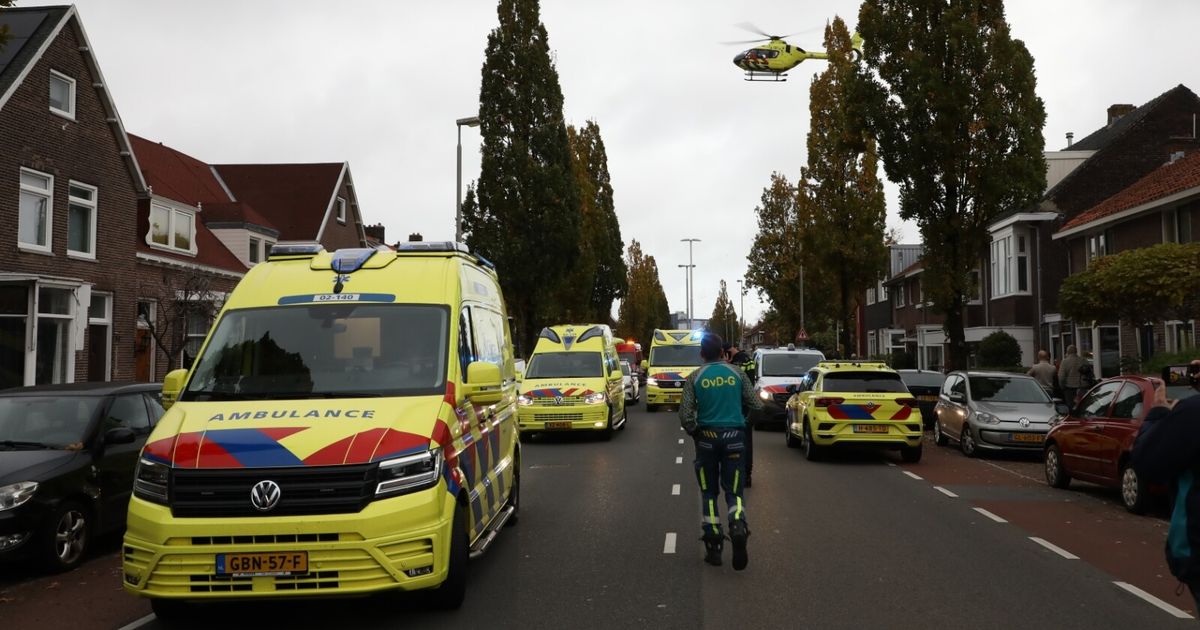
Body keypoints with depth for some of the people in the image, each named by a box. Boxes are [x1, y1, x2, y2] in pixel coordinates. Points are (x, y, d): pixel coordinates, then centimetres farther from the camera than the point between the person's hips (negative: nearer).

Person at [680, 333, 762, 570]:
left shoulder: (695, 377, -2)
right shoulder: (736, 373, 1)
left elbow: (685, 415, -8)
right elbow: (756, 405, 2)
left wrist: (694, 432, 10)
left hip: (707, 437, 0)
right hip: (734, 437, 0)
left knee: (709, 492, 12)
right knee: (734, 491, 7)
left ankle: (713, 546, 11)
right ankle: (738, 528, -22)